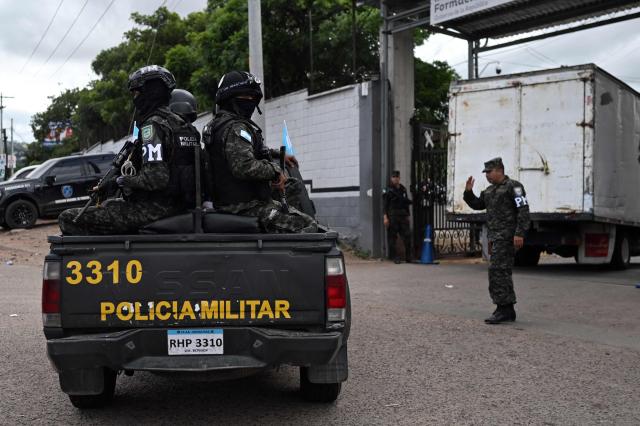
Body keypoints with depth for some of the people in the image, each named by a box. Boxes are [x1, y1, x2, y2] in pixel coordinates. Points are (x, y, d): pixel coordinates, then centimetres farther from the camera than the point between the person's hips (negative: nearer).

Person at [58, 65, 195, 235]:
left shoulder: (153, 125, -15)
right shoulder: (177, 122, 14)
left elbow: (156, 178, -25)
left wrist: (123, 181, -9)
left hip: (153, 208, -10)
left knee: (67, 219, -8)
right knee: (108, 204, 34)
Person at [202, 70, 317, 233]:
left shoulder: (217, 124, 17)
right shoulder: (235, 128, -17)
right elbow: (244, 167, -31)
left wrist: (278, 154, 26)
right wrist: (275, 170, -16)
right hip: (245, 205, -11)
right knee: (308, 226, -16)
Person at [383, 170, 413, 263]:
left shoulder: (403, 189, 14)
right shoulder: (389, 190, 0)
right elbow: (385, 204, -3)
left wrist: (407, 215, 16)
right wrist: (385, 217, -10)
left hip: (403, 215, 4)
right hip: (392, 215, -4)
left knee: (407, 235, -2)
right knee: (392, 236, -1)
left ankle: (408, 257, 6)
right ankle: (394, 256, 6)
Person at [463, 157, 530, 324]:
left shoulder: (513, 186, -8)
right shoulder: (490, 191, 19)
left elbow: (523, 210, -15)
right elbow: (477, 205, 28)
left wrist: (519, 233, -22)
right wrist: (468, 192, 11)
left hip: (507, 236, -9)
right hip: (495, 237, 10)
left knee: (497, 270, -14)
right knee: (503, 272, 12)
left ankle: (503, 309, -11)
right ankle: (508, 310, 20)